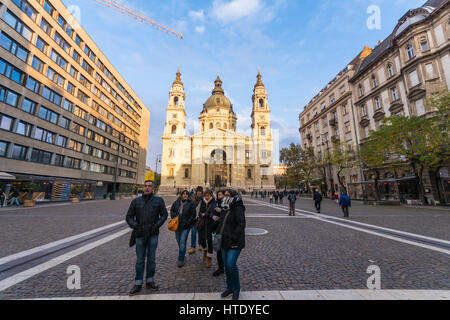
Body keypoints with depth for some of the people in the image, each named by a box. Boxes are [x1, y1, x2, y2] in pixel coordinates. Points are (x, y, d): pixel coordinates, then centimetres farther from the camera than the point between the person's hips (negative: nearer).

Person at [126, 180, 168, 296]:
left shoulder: (158, 200, 1)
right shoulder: (136, 201, 4)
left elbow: (164, 214, 4)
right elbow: (129, 217, 8)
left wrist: (157, 225, -7)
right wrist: (135, 226, -6)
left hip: (153, 234, 0)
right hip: (140, 234, 0)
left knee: (152, 259, 12)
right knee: (139, 260, 10)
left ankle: (150, 281, 29)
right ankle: (138, 284, 25)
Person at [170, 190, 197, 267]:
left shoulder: (191, 203, -7)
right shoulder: (177, 202, 2)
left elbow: (193, 214, -6)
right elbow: (172, 210, 15)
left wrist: (187, 222, -13)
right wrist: (173, 217, 0)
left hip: (186, 226, -4)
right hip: (177, 225, 4)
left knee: (182, 243, -4)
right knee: (179, 241, 18)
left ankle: (181, 260, 9)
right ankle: (183, 253, 44)